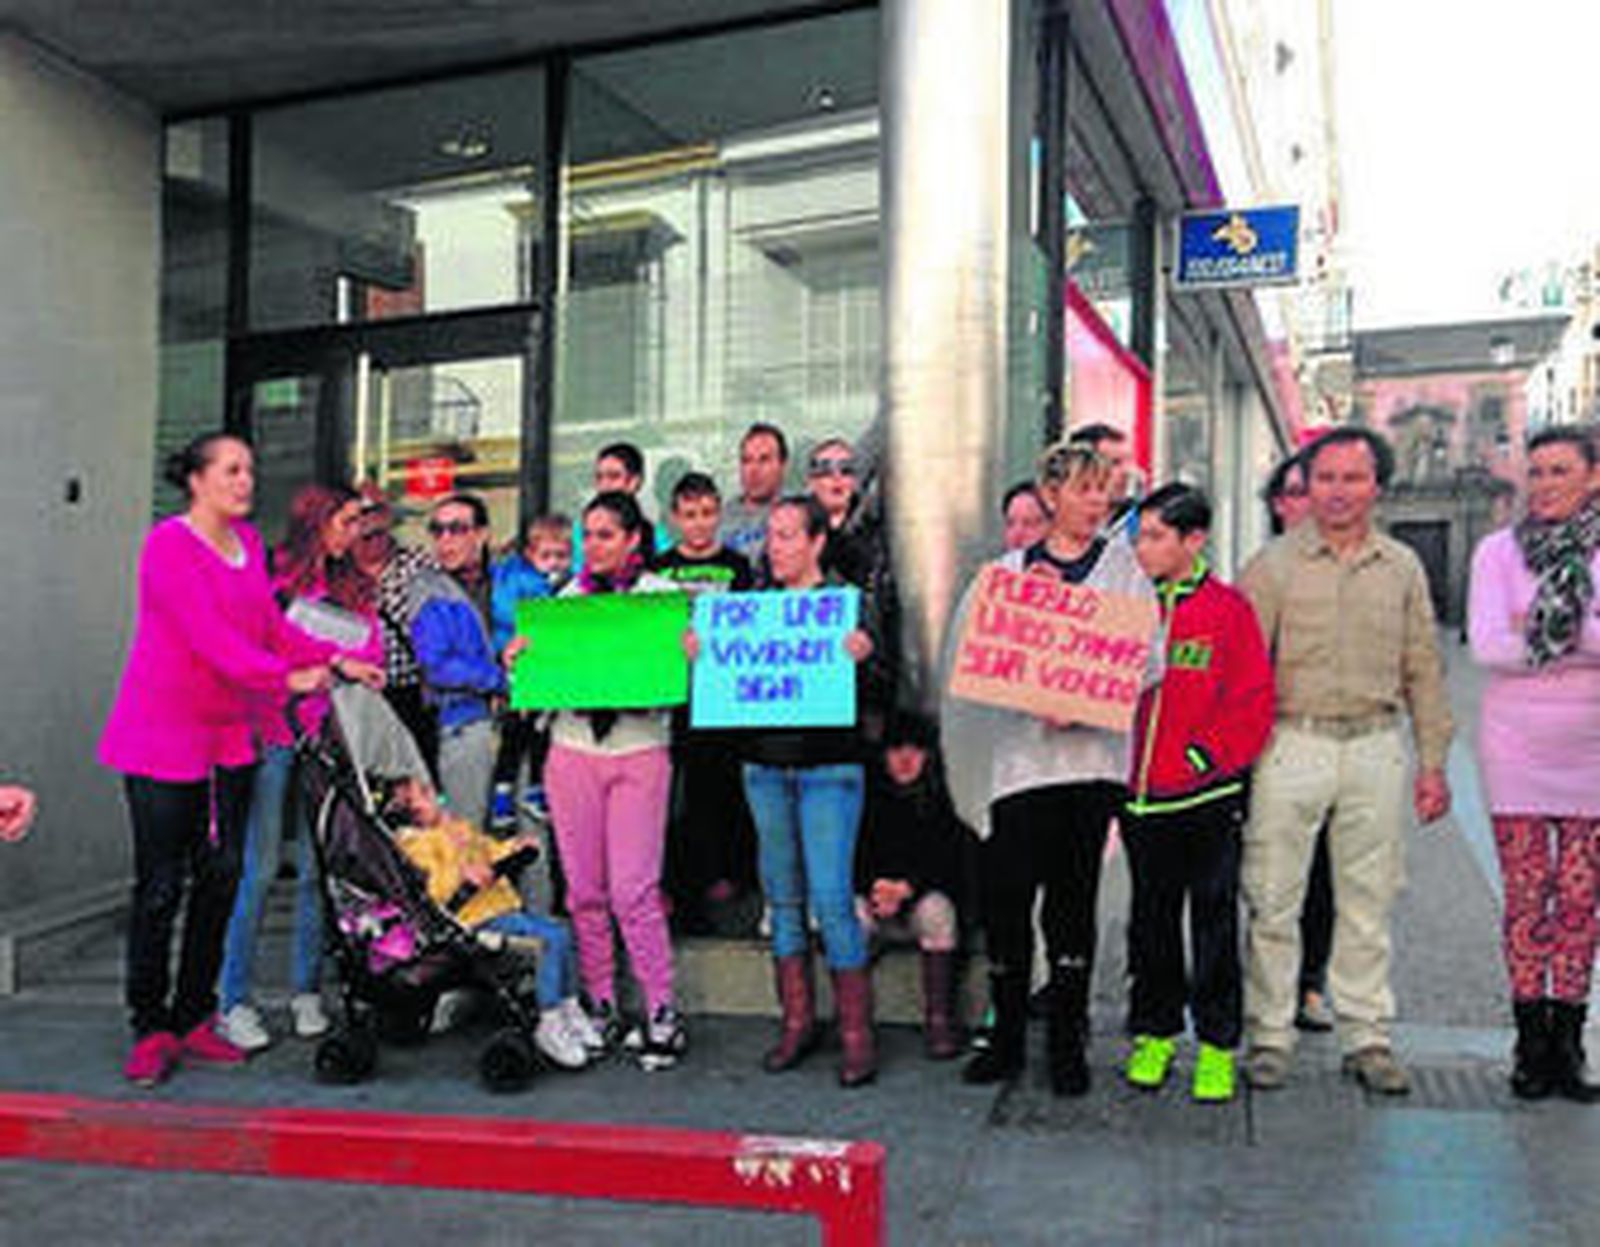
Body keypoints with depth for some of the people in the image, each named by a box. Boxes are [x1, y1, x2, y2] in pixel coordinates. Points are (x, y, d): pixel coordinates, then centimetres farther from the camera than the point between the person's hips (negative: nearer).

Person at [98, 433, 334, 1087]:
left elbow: (272, 625, 10)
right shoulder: (169, 543, -12)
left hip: (229, 733, 7)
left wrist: (336, 659, -3)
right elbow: (208, 635, -22)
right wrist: (284, 678, -28)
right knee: (162, 885, -2)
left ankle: (193, 1020, 19)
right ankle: (151, 1029, 11)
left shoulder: (248, 541, 12)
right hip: (162, 735, -7)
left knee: (221, 876, 8)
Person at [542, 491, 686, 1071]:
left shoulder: (663, 596, 2)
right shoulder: (567, 598, 11)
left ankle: (662, 1012, 2)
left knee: (634, 890, -8)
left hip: (639, 752, -3)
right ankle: (599, 1006, 18)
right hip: (572, 749, 3)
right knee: (584, 889, 6)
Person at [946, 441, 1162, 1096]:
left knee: (1072, 900, 4)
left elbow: (1146, 658, -1)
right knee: (1003, 894, 0)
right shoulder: (1010, 569, 12)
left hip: (1090, 752, -1)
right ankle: (1007, 1036, 16)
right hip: (1018, 752, 1)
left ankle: (1068, 1041, 17)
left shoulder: (1124, 567, 9)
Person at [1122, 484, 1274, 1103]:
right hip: (1143, 794, 4)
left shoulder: (1228, 609, -5)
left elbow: (1252, 703, -6)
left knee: (1214, 920, 6)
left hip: (1209, 796, -4)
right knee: (1151, 919, 14)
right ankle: (1153, 1034, 27)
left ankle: (1217, 1045, 18)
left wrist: (1203, 757, -12)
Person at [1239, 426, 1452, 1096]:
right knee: (1273, 899, 1)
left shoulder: (1402, 568, 10)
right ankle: (1269, 1036, 13)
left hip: (1375, 748, 3)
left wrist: (1433, 762, 10)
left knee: (1368, 901, 9)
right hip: (1291, 745, -2)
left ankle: (1367, 1038, 20)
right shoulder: (1273, 564, 0)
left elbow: (1422, 671, 14)